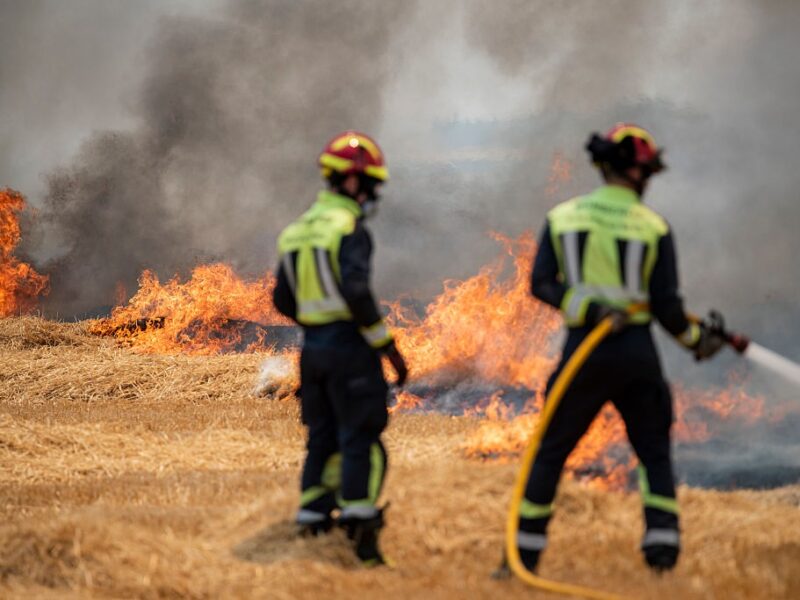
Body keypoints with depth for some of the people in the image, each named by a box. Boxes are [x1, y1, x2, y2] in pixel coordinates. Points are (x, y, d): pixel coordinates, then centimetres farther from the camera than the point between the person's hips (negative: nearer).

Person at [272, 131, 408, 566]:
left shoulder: (297, 231, 14)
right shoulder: (349, 228, -11)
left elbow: (284, 300, 16)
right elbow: (355, 289, -23)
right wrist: (387, 344, -16)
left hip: (312, 347, 7)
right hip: (349, 345, -7)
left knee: (322, 437, 14)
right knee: (361, 438, -7)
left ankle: (312, 520, 14)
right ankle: (360, 520, -15)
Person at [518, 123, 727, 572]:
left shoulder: (563, 218, 3)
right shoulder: (654, 228, -3)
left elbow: (542, 285, -7)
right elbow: (666, 307, -4)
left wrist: (588, 309, -14)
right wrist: (697, 338, 12)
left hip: (583, 351, 1)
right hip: (637, 353, -1)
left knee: (551, 450, 9)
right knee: (655, 452, 15)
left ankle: (525, 551, 6)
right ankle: (663, 541, 4)